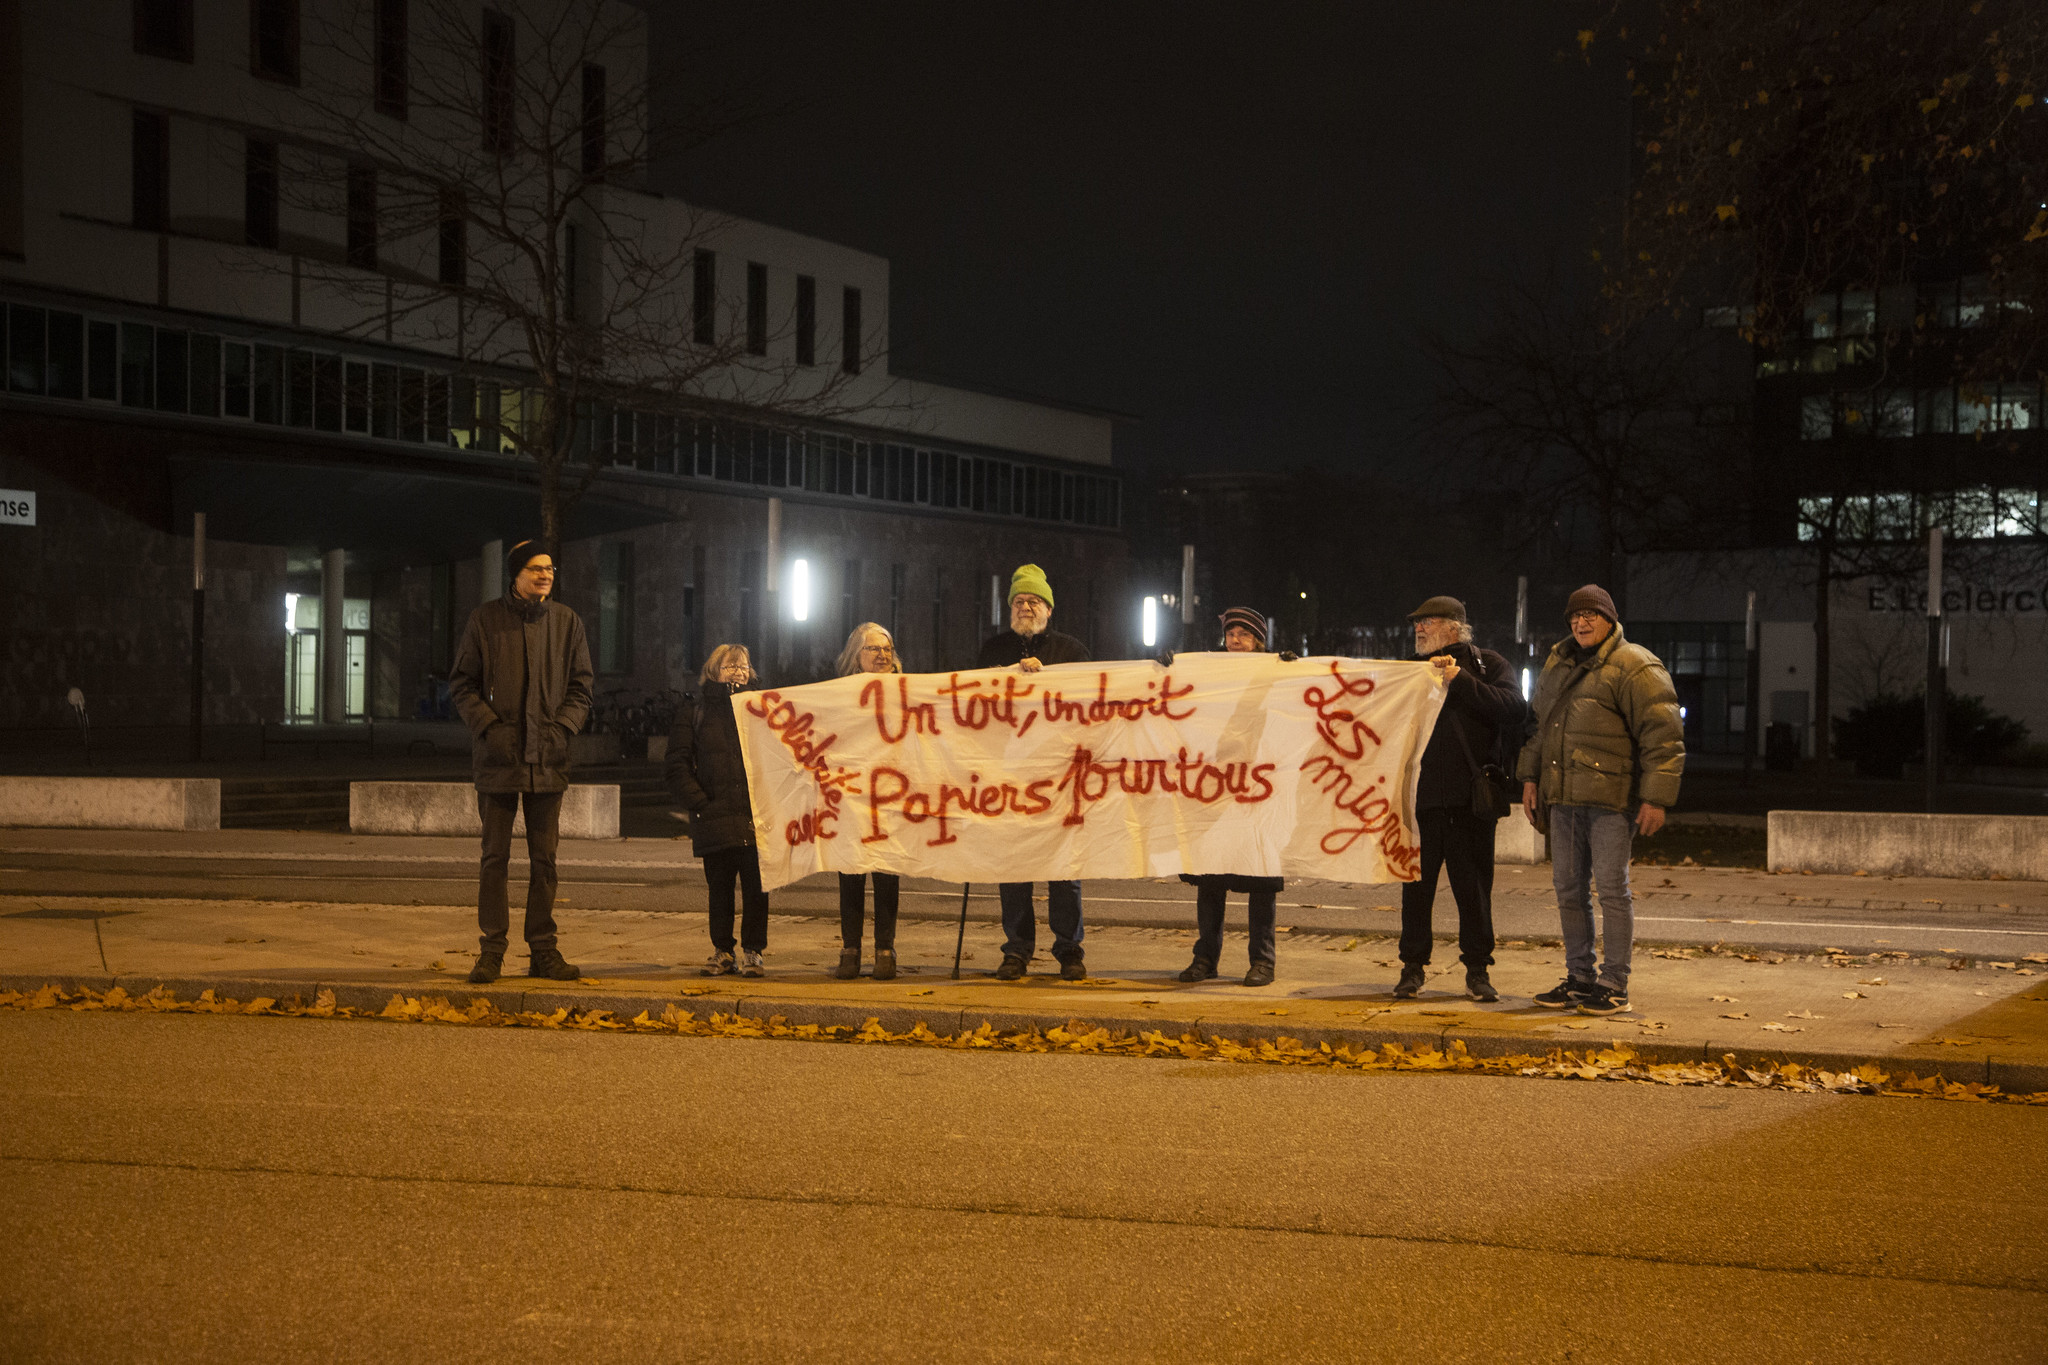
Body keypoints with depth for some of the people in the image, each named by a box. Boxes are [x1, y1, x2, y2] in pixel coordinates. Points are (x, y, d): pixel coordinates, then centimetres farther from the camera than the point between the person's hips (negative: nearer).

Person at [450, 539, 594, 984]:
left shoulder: (567, 622, 6)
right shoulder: (485, 619, 0)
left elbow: (581, 688, 9)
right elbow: (462, 684, 2)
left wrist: (562, 728, -5)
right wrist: (489, 727, -10)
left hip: (548, 759, 2)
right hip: (498, 758, -2)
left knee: (544, 859, 6)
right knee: (495, 856, 1)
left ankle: (543, 950, 12)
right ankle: (491, 951, 6)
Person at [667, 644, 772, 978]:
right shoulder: (694, 711, 8)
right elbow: (676, 766, 4)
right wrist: (700, 803, -6)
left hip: (755, 818, 0)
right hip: (715, 820, 0)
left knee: (756, 887, -3)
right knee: (719, 888, 7)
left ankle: (752, 951, 6)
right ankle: (722, 951, 17)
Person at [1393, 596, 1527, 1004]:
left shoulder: (1488, 665, 5)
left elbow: (1512, 707, -12)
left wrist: (1460, 679, -15)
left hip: (1469, 796, -3)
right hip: (1420, 795, 3)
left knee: (1473, 885, 1)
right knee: (1416, 884, 5)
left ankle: (1477, 969, 10)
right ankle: (1413, 966, 14)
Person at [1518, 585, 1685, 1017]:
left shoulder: (1635, 667, -7)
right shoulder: (1558, 663, 17)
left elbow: (1663, 735, -12)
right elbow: (1538, 724, 28)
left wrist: (1656, 798, -16)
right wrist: (1531, 777, 20)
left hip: (1610, 799, -7)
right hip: (1564, 797, 7)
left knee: (1611, 888, -4)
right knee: (1568, 888, 11)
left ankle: (1614, 985, 2)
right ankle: (1579, 977, 20)